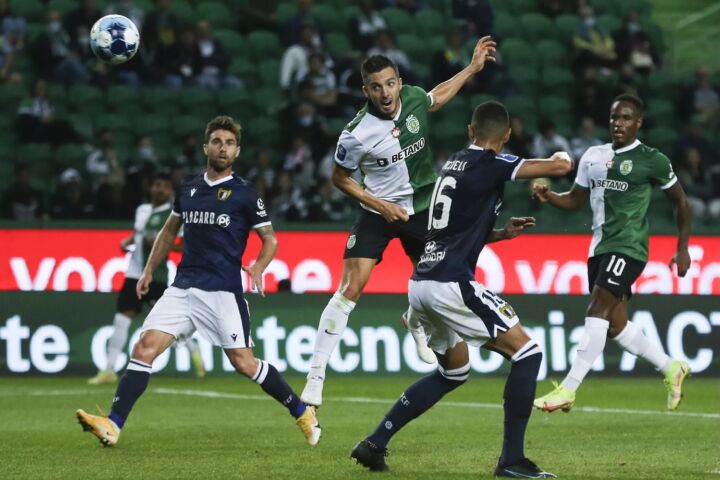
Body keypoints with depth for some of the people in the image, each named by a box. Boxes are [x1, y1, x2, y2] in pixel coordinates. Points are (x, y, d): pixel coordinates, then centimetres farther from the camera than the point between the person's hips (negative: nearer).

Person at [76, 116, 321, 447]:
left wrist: (258, 268, -14)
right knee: (145, 348, -11)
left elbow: (270, 239, 5)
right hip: (183, 287, 4)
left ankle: (302, 413, 13)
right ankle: (113, 426, -16)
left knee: (244, 363, -6)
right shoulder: (188, 189, 12)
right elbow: (170, 230, 27)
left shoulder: (244, 194, -1)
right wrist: (149, 270, 22)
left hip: (223, 292, -4)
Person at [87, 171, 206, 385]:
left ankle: (193, 350, 22)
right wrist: (127, 241, 9)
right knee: (121, 318, -2)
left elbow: (186, 246, -10)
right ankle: (109, 370, 0)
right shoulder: (142, 210, 13)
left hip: (156, 275, -6)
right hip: (134, 273, 6)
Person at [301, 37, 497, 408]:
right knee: (350, 289, -15)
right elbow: (340, 178, -6)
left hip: (421, 208, 4)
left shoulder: (413, 98, -11)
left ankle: (415, 322, 50)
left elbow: (437, 97, 15)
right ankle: (315, 375, -13)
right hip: (378, 212, -4)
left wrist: (473, 67, 17)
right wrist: (379, 204, -14)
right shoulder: (356, 135, -23)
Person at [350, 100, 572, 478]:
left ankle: (374, 444, 23)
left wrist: (500, 233, 19)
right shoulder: (490, 164, -7)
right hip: (451, 285, -9)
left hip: (421, 284, 9)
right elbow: (560, 166, -13)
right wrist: (561, 156, 11)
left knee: (453, 372, 25)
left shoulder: (453, 164, 18)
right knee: (526, 354, -2)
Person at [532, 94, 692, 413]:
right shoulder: (593, 156, 12)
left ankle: (568, 390, -20)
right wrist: (548, 196, -2)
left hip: (627, 247, -7)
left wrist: (682, 249, 3)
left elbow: (680, 201, 5)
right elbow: (575, 200, 19)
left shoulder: (652, 160, -4)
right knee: (615, 324, 10)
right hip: (600, 247, 7)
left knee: (597, 314, -17)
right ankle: (671, 368, 29)